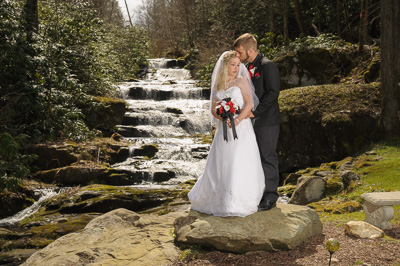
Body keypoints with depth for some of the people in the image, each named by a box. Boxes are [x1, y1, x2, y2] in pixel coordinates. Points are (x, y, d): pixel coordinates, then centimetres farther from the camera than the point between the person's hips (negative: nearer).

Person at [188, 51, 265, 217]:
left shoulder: (241, 81, 1)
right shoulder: (218, 84, 14)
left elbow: (250, 103, -9)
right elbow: (213, 109, 10)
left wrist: (237, 120, -20)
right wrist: (223, 118, -10)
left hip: (241, 128, -4)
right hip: (224, 129, 4)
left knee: (239, 165, -7)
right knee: (219, 165, 8)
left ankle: (238, 203, 2)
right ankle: (218, 199, 25)